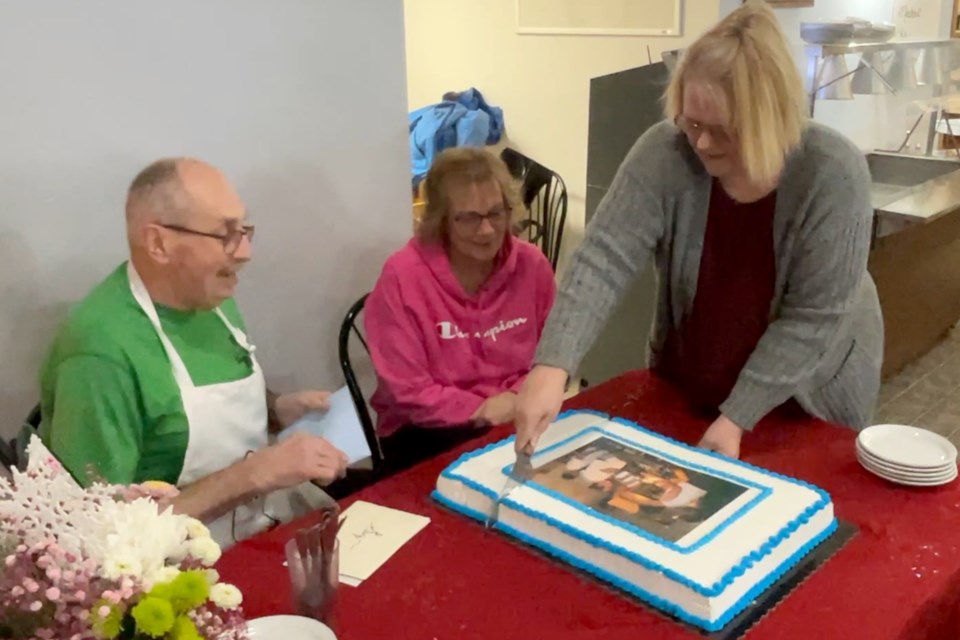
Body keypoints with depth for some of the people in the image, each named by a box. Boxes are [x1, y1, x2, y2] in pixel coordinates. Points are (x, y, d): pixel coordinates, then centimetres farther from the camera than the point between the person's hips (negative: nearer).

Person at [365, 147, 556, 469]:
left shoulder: (532, 264, -3)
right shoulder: (403, 276, -15)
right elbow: (407, 392, -12)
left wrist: (520, 399, -14)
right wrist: (481, 412, -20)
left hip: (518, 417, 4)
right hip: (428, 430, -4)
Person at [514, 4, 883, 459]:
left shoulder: (833, 175, -26)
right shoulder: (664, 153, -21)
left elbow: (812, 317, -24)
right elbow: (604, 259, -27)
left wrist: (736, 418, -24)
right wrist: (552, 367, -40)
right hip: (686, 387, 2)